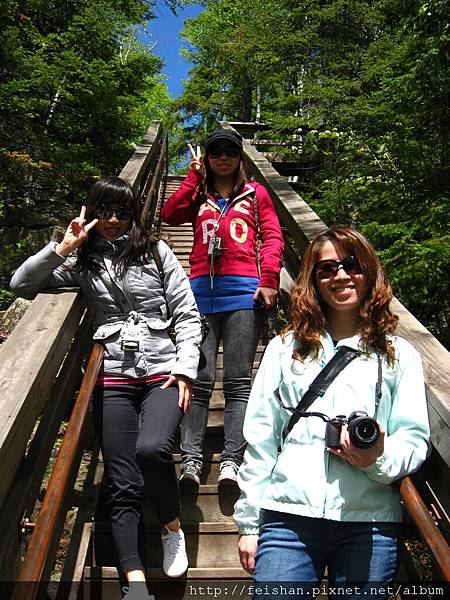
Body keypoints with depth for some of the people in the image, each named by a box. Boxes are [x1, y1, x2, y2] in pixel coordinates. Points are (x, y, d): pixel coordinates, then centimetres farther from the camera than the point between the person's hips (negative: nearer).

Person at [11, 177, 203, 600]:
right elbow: (21, 285, 6)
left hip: (162, 372, -1)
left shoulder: (155, 251, 7)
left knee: (151, 448, -26)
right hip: (112, 378, 2)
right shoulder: (82, 262, 11)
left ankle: (172, 527, 4)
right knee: (122, 485, -1)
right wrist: (64, 247, -3)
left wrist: (185, 370, -5)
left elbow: (187, 315, 4)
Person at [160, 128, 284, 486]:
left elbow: (272, 237, 9)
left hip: (244, 291, -1)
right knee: (199, 379, -5)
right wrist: (194, 176, 12)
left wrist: (268, 279, -6)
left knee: (238, 380, -4)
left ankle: (231, 461, -2)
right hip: (202, 291, 2)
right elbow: (170, 214, 5)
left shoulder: (255, 193, 20)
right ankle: (191, 460, -2)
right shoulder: (198, 196, 25)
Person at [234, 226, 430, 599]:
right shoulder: (285, 348, 10)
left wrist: (379, 459, -17)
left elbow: (415, 439, 5)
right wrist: (249, 522, 5)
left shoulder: (399, 354, 9)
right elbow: (260, 437, 7)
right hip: (289, 517, 0)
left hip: (370, 523, 1)